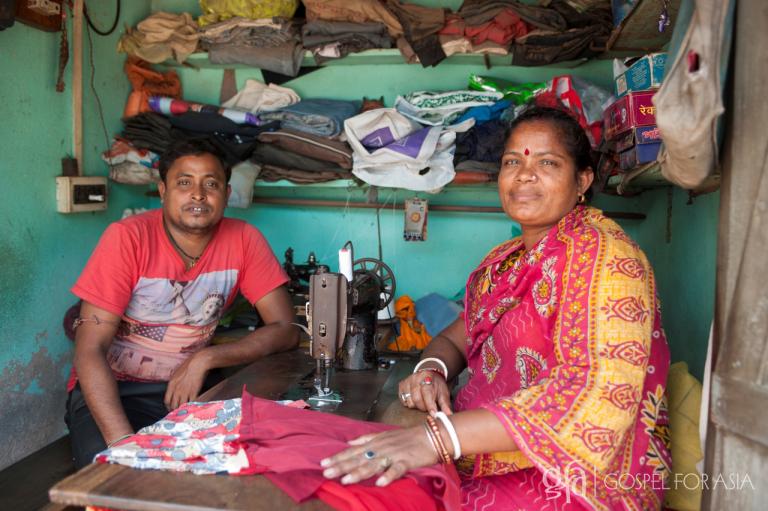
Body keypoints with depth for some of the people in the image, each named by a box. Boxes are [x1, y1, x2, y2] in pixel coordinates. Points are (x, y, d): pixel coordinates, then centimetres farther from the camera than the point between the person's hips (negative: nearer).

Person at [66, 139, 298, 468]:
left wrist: (205, 359, -20)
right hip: (113, 388, -2)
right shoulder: (126, 238, -16)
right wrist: (125, 442, -30)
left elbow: (285, 329, -8)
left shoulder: (243, 240, -8)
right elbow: (90, 349, -18)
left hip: (190, 384, 3)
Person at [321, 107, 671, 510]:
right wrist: (431, 370, -9)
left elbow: (600, 392, -26)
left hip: (586, 473, -6)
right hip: (490, 455, 6)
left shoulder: (603, 253, -13)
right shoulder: (506, 260, 11)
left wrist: (440, 435, -35)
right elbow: (457, 337, 17)